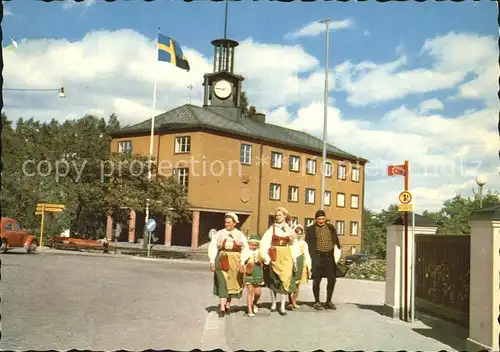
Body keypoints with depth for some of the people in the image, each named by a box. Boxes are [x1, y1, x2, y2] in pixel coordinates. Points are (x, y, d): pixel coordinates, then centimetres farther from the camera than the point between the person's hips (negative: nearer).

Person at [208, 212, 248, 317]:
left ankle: (228, 305, 21)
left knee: (232, 283, 7)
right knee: (222, 283, -8)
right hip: (222, 260, -1)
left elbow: (245, 249, 3)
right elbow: (212, 246, 2)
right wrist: (212, 260, -7)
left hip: (235, 261, 1)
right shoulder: (219, 233, 6)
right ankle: (222, 308, -10)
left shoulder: (240, 235, 8)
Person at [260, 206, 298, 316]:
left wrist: (294, 259, 6)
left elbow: (293, 245, 10)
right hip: (275, 256, -1)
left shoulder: (289, 229, 9)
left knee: (285, 279, -6)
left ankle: (282, 306, -3)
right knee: (274, 280, 6)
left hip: (286, 256, 1)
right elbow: (264, 242, -7)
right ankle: (273, 303, 21)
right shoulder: (272, 228, 2)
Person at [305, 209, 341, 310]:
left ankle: (328, 302, 16)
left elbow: (336, 242, 15)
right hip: (317, 257, -3)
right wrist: (311, 258, -5)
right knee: (317, 280, 3)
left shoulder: (331, 228, 12)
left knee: (332, 279, 2)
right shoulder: (310, 229, 2)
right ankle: (317, 302, 15)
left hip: (330, 257, 3)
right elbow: (308, 245, 2)